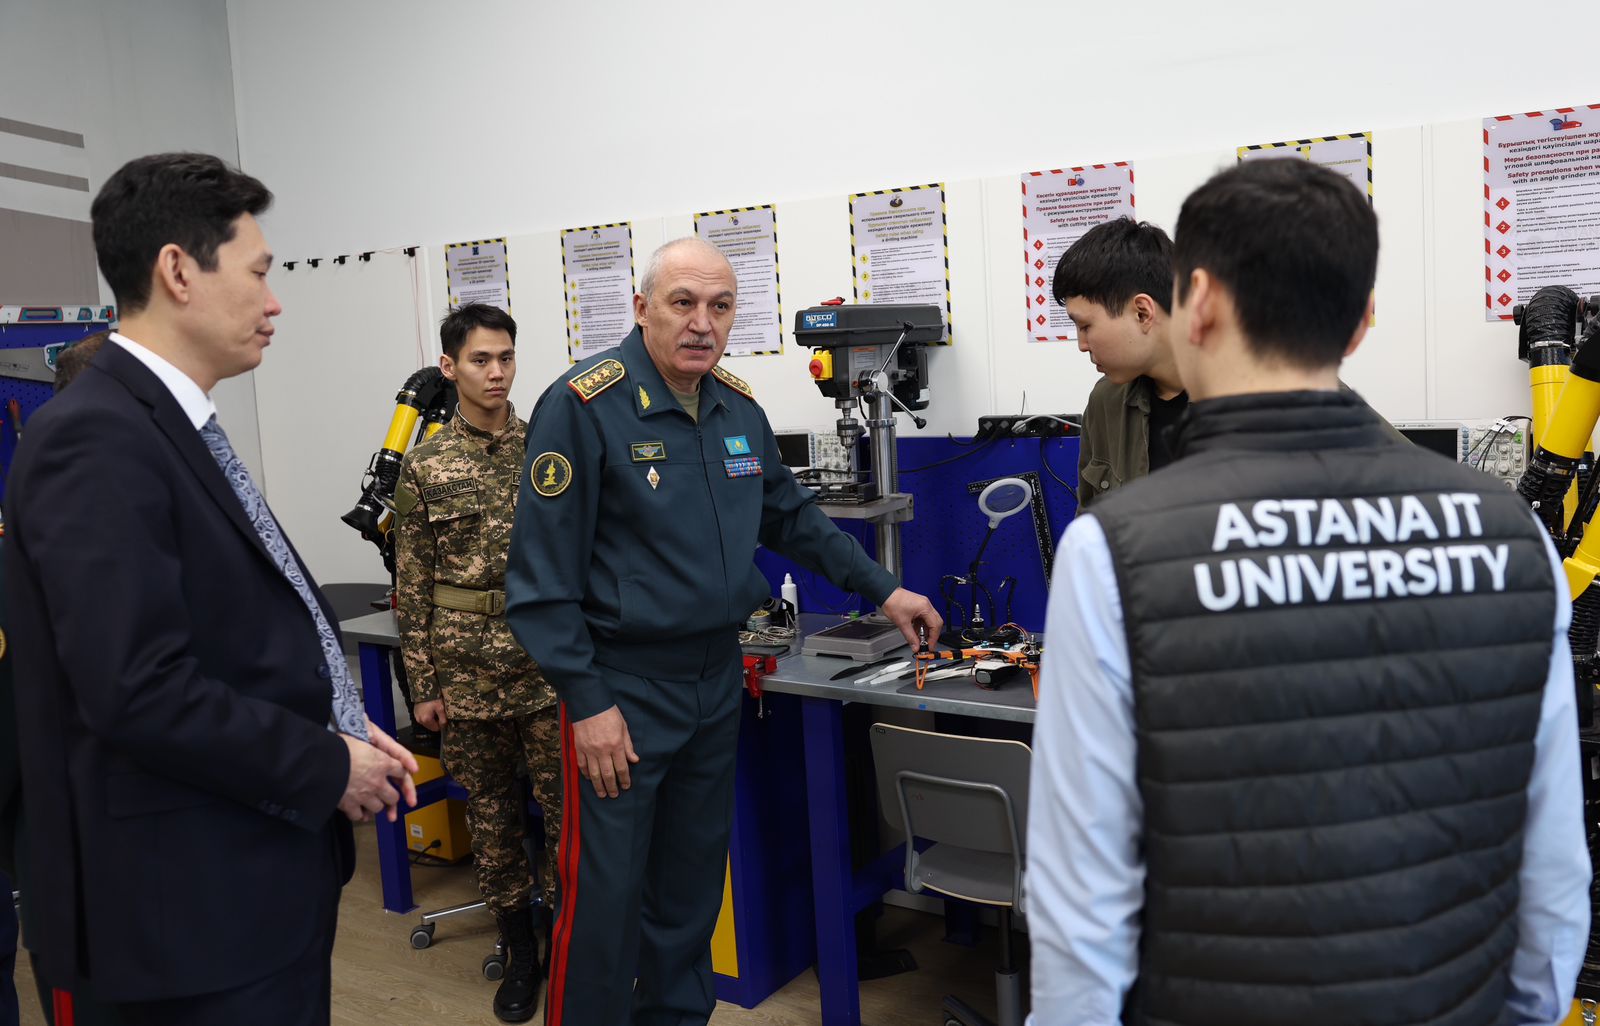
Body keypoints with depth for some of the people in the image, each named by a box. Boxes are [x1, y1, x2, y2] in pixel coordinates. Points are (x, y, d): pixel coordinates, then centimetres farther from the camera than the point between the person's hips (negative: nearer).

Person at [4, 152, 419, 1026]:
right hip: (198, 904, -9)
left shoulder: (176, 426, 11)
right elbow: (140, 688, -26)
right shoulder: (95, 440, -19)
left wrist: (341, 731, 4)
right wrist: (325, 768, -16)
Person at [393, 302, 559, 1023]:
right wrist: (422, 685, 0)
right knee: (490, 814, 11)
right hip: (465, 666, 0)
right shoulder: (425, 466, 0)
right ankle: (519, 951, 27)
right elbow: (412, 584, 2)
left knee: (566, 806, 3)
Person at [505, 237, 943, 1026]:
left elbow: (792, 517, 18)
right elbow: (544, 570, -15)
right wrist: (586, 701, -17)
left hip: (717, 680, 6)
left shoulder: (738, 408, 7)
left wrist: (882, 590, 16)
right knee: (605, 897, 1)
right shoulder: (581, 406, -14)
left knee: (693, 886, 18)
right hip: (623, 687, -6)